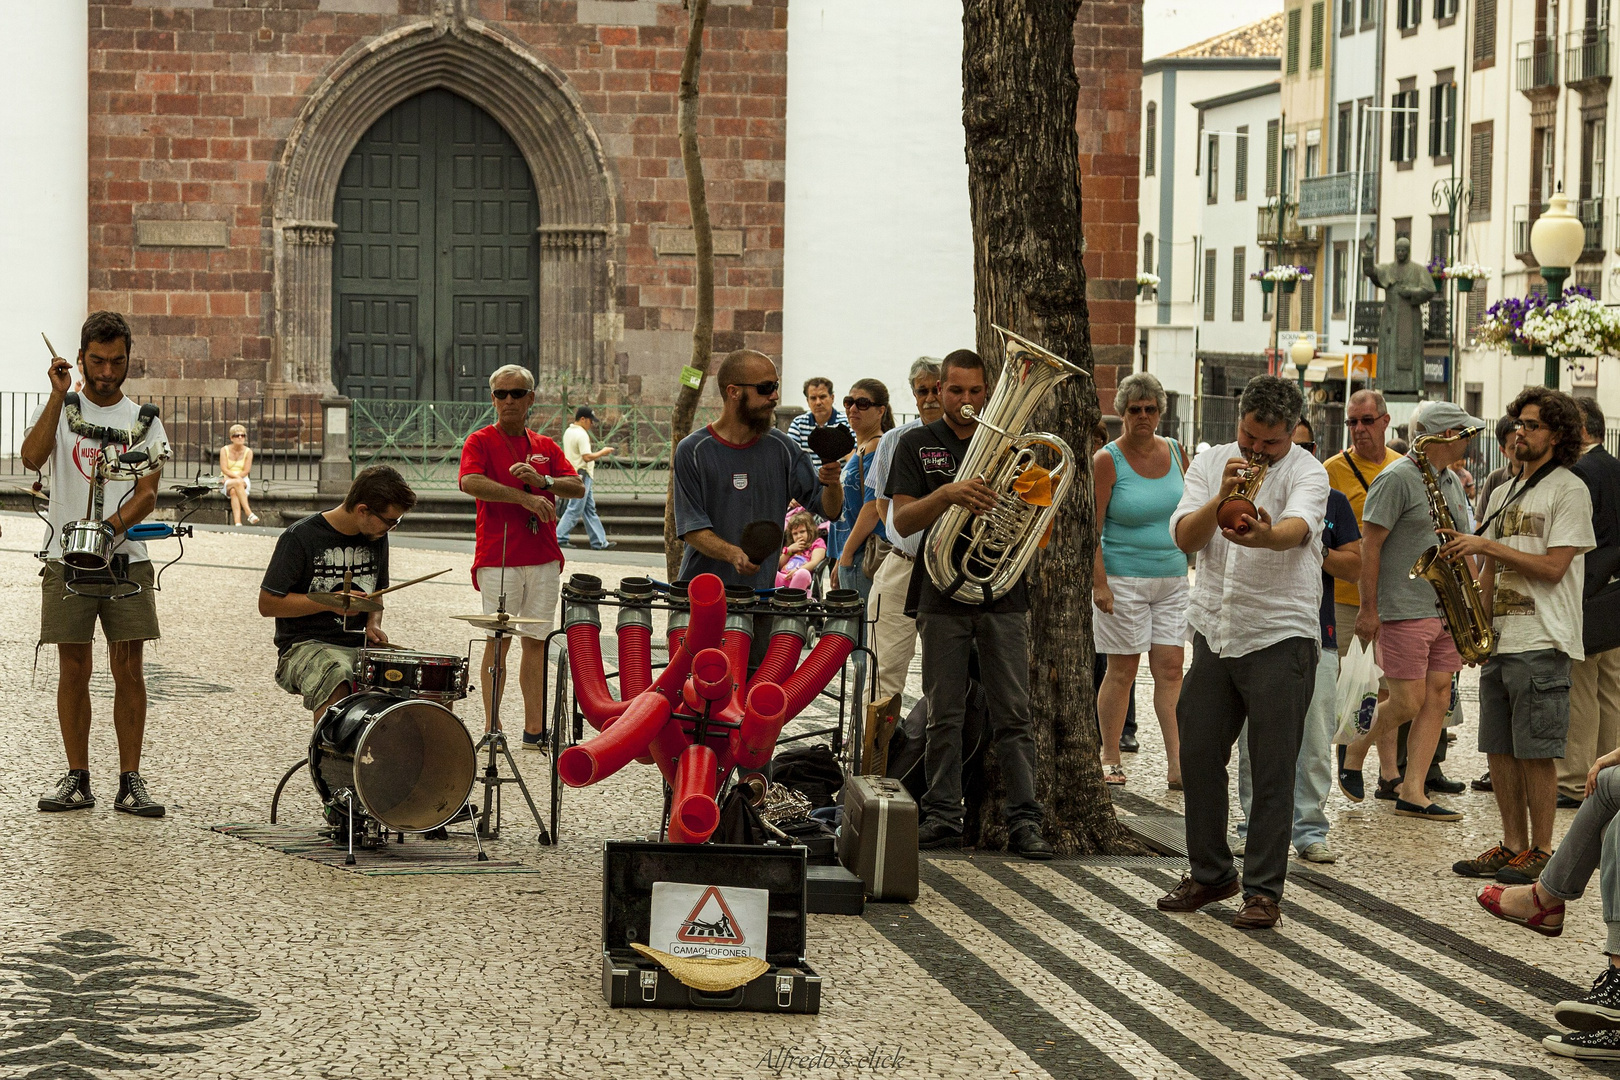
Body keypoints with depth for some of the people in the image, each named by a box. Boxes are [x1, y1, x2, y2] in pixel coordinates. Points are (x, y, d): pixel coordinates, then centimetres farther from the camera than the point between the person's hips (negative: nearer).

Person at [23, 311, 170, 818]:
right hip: (67, 561, -1)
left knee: (129, 669, -2)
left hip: (127, 560, 1)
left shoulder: (143, 420, 9)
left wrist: (109, 528, -18)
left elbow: (147, 493, 0)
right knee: (74, 668, 1)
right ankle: (77, 779, 8)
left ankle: (130, 781, 1)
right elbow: (32, 457, -13)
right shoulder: (56, 409, 6)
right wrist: (59, 395, -16)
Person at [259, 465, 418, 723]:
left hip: (361, 647, 5)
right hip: (306, 646, -5)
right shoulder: (300, 537, -8)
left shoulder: (376, 537, 10)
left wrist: (373, 624, 4)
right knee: (335, 680, -39)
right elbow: (267, 604, -8)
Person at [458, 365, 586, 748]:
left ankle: (534, 729, 8)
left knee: (535, 641, 5)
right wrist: (523, 497, -21)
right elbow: (470, 482, -17)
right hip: (498, 558, -4)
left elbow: (578, 487, 5)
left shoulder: (546, 447, 16)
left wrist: (542, 480, -14)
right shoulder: (481, 441, 2)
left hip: (543, 558, 4)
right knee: (497, 640, -5)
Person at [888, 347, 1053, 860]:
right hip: (942, 593, 0)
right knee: (944, 716, 3)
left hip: (1004, 593, 0)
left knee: (1014, 715, -3)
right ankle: (942, 817, 10)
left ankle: (1024, 821, -3)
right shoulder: (917, 444, 7)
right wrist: (948, 493, -21)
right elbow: (902, 521, -4)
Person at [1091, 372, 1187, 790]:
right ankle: (1110, 760, 10)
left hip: (1172, 577, 4)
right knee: (1122, 670, 0)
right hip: (1124, 578, -4)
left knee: (1170, 668, -1)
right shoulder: (1107, 460, -6)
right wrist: (1099, 582, -17)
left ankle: (1176, 763, -4)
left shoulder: (1175, 452, 9)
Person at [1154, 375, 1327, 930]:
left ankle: (1264, 890, 3)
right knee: (1199, 755, 9)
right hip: (1215, 631, 5)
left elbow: (1298, 528, -28)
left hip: (1280, 638, -5)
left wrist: (1265, 535, -51)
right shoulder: (1210, 463, 7)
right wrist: (1222, 498, -23)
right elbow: (1185, 537, -5)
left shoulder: (1306, 472, -6)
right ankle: (1210, 874, 24)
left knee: (1272, 770, -4)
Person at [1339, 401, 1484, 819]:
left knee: (1437, 699, 3)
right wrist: (1368, 608, -14)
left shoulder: (1452, 482, 16)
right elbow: (1370, 545, -11)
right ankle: (1355, 749, 18)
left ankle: (1412, 793, 6)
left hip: (1448, 613, 8)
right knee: (1409, 702, -8)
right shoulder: (1397, 479, -10)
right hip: (1404, 610, -8)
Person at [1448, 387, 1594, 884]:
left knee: (1536, 752, -5)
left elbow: (1552, 567, -14)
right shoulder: (1504, 494, 18)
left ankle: (1540, 851, 1)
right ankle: (1512, 844, 15)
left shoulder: (1569, 490, -5)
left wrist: (1486, 545, -15)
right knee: (1499, 749, 8)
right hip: (1499, 638, 7)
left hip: (1542, 643, -7)